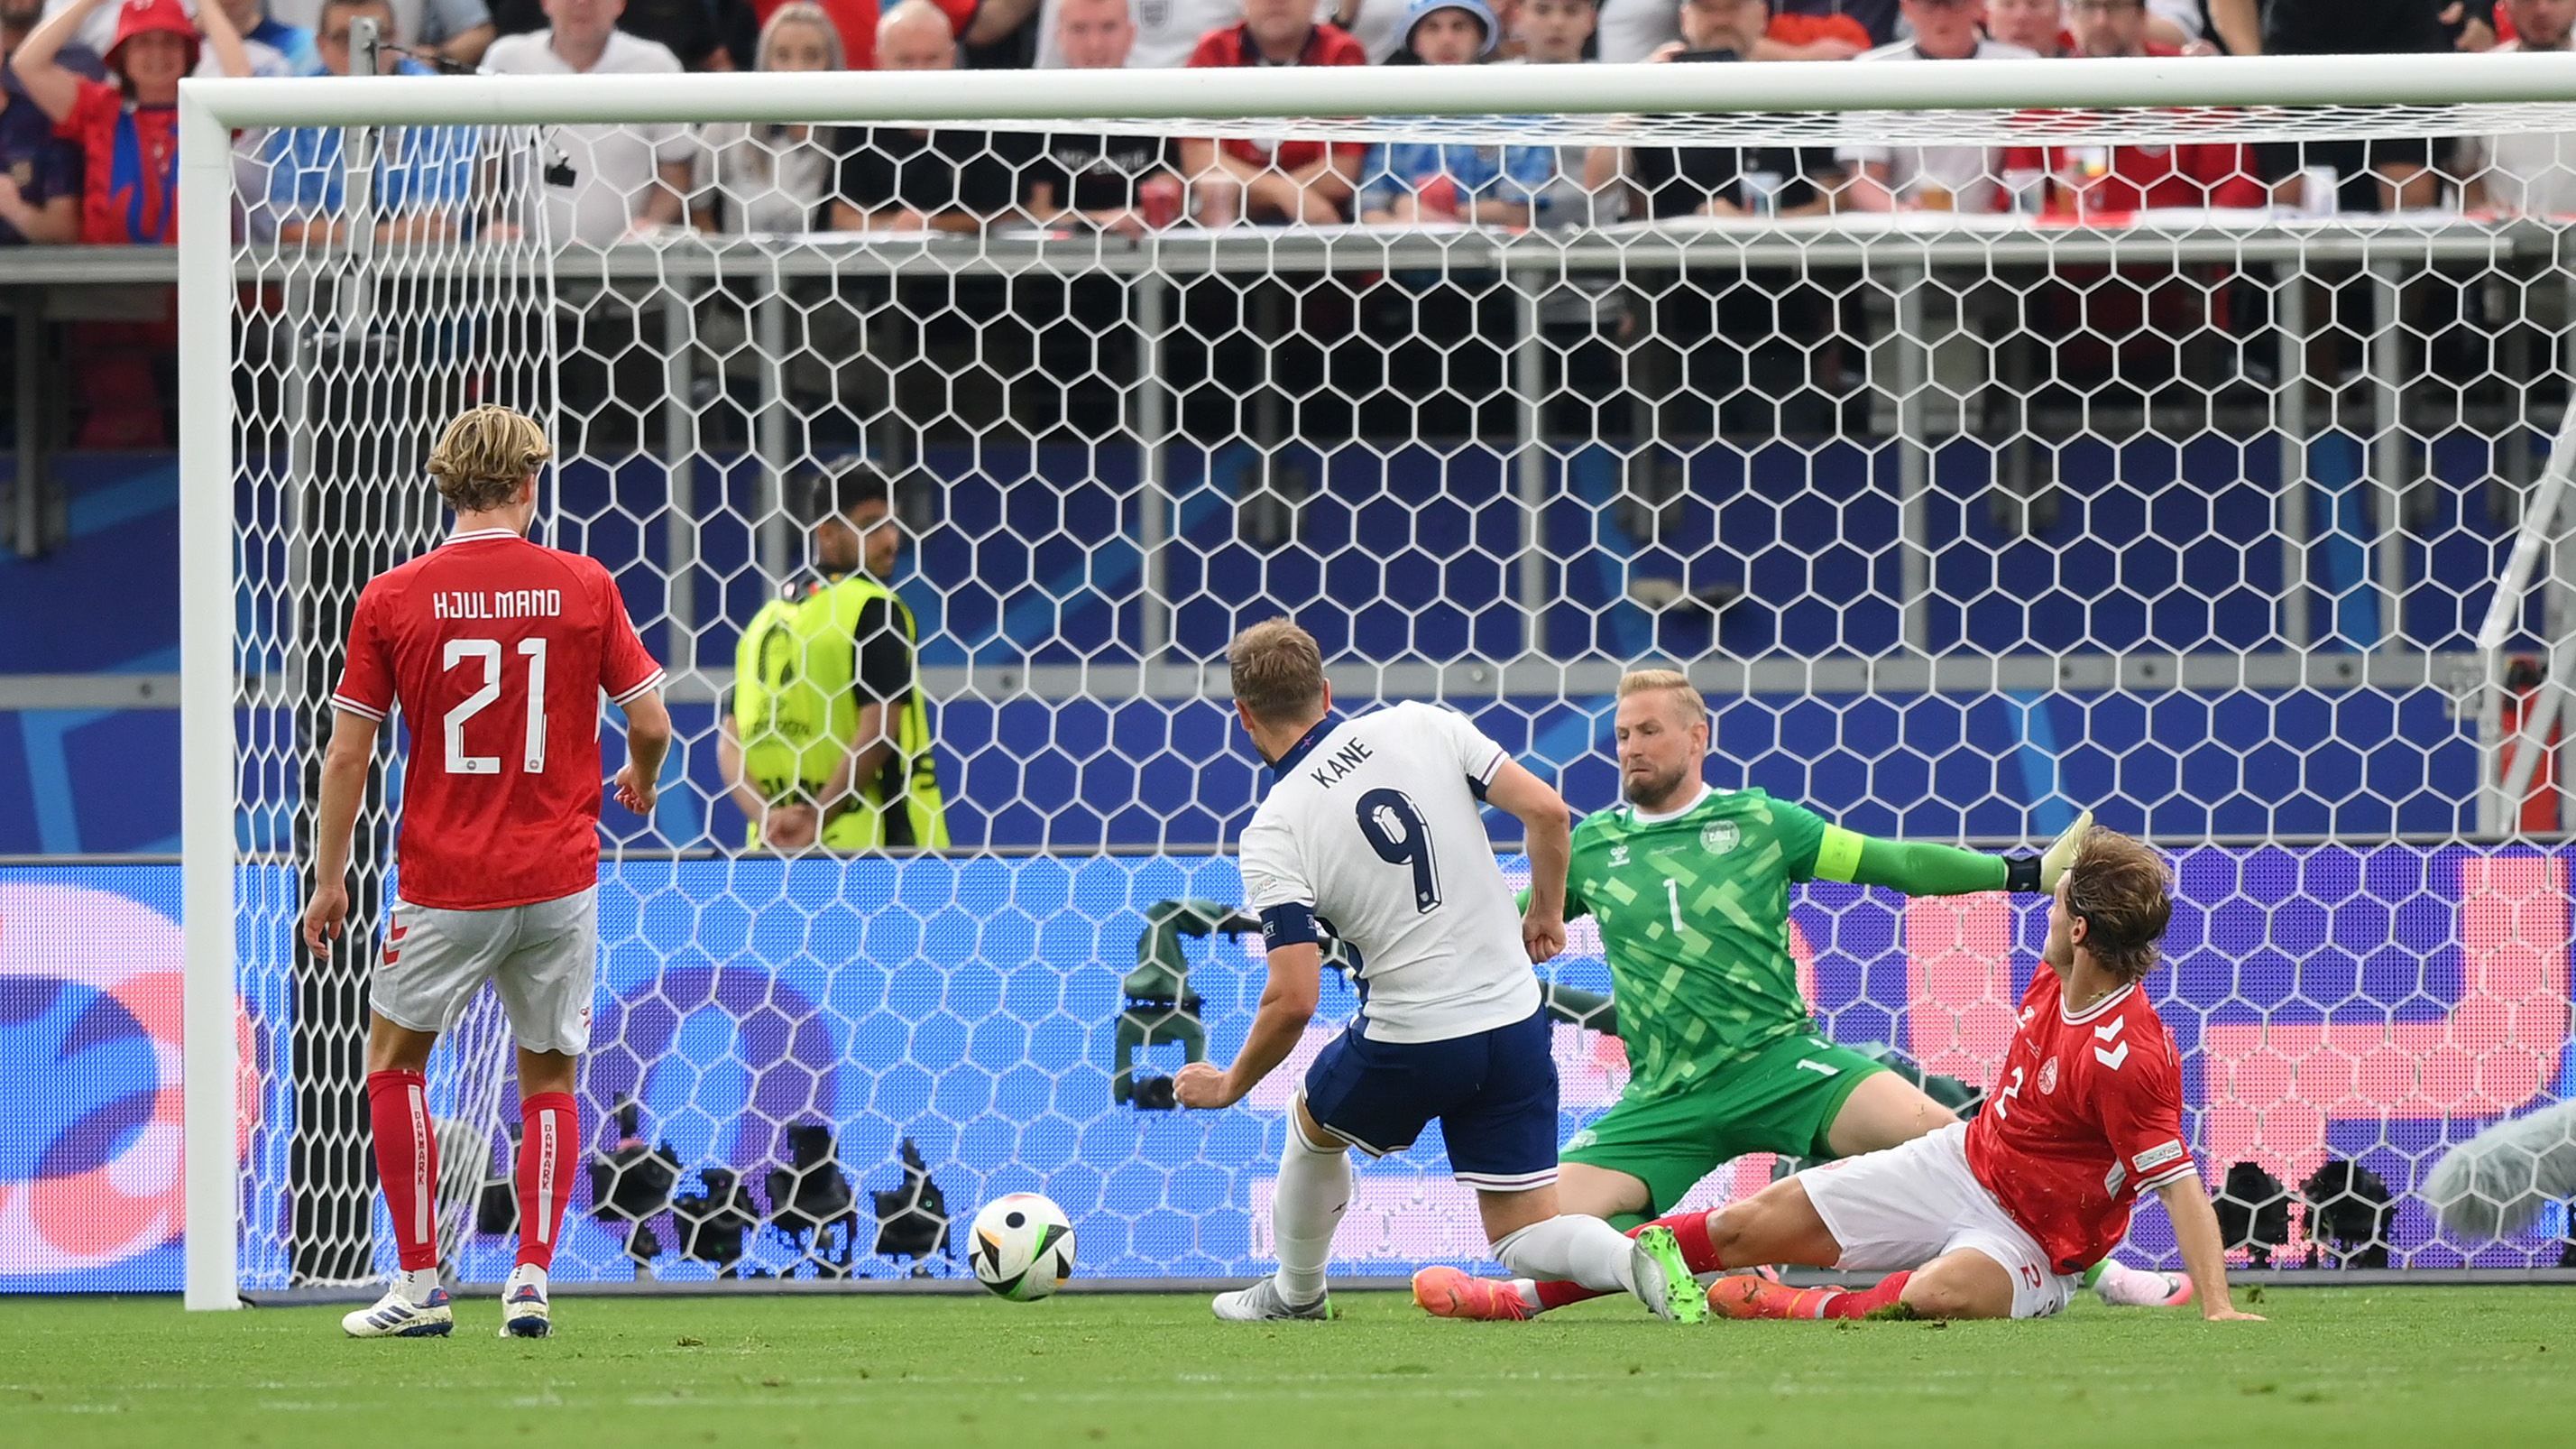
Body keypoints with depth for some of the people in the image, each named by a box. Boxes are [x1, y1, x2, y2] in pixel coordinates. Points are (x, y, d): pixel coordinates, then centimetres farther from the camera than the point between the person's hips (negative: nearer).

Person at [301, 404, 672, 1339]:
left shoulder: (390, 600, -4)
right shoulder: (584, 587, -2)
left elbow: (348, 753, -2)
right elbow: (649, 721, 1)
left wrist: (329, 878, 7)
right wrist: (640, 785, 23)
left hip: (444, 884, -1)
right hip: (559, 878, 1)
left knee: (394, 1061, 15)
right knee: (549, 1079, 14)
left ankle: (420, 1285, 8)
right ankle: (532, 1279, 3)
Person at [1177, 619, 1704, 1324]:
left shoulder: (1272, 834, -10)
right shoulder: (1423, 727, -1)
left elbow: (1293, 1000, -15)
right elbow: (1545, 809, -6)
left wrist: (1230, 1085, 2)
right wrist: (1547, 912, 12)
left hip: (1409, 1042, -3)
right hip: (1515, 1022, 3)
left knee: (1314, 1125, 31)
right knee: (1522, 1235, 10)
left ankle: (1297, 1295, 47)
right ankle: (1637, 1258, -20)